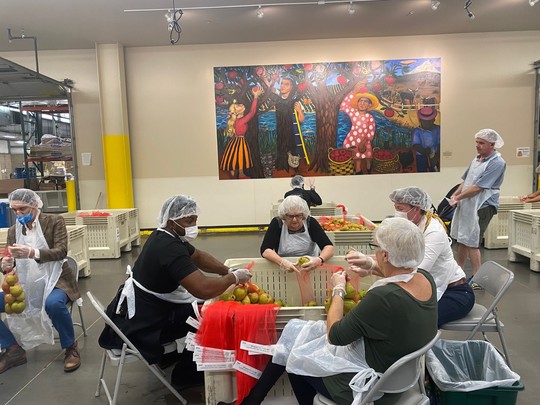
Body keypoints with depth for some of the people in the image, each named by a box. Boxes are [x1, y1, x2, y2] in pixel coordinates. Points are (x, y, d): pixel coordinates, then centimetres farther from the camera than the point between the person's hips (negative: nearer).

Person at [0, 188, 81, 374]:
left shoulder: (54, 221, -5)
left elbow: (61, 251, -18)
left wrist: (32, 253, -36)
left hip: (54, 281, -5)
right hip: (26, 285, 6)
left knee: (53, 303, -36)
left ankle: (70, 348, -11)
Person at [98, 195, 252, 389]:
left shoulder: (165, 236, 2)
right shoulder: (169, 249, -29)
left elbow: (198, 256, 14)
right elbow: (203, 290, -38)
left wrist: (227, 270, 1)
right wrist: (233, 278, -20)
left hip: (139, 307, 10)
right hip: (141, 325, -10)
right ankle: (185, 376, 19)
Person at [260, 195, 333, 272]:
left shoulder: (310, 222, -11)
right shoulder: (277, 223, -13)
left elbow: (329, 247, -17)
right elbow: (265, 250, -20)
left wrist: (319, 260, -38)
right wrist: (282, 262, -38)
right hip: (284, 271, -1)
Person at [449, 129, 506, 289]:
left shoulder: (497, 163, -14)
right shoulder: (477, 159, 12)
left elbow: (478, 187, -20)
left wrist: (458, 198, -13)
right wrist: (455, 195, 1)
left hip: (481, 208, -8)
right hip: (466, 205, 8)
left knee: (472, 243, -7)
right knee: (461, 239, 15)